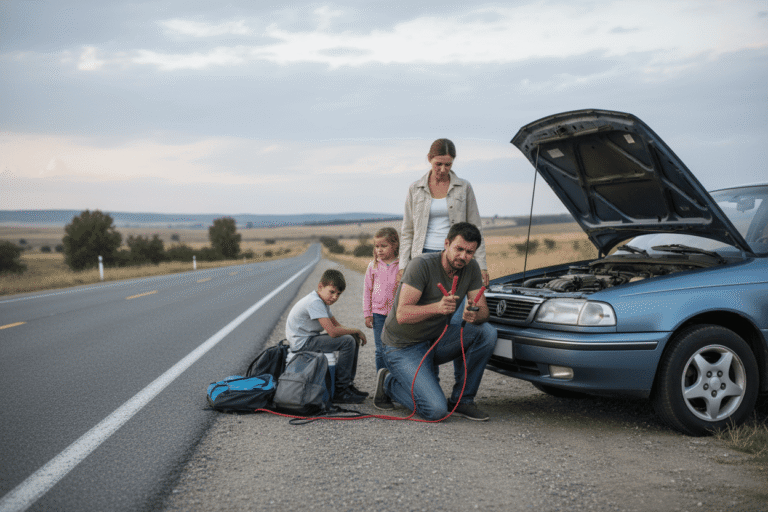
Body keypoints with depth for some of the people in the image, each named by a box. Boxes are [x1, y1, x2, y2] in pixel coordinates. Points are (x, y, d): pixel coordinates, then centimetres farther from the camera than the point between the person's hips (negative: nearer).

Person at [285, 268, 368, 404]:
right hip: (301, 343, -10)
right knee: (347, 341, -21)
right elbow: (332, 331, -29)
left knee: (354, 340, 9)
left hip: (310, 338, 10)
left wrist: (355, 333, -5)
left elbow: (335, 324, 13)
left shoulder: (322, 300, 9)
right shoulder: (314, 302, -23)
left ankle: (348, 384, 14)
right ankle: (339, 391, -15)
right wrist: (357, 331, -15)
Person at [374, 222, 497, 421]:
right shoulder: (422, 265, -22)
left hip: (436, 340, 6)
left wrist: (475, 315, -28)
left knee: (487, 333, -18)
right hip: (404, 348, -6)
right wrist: (437, 308, -44)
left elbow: (483, 310, -3)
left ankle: (461, 400, -4)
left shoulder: (471, 269, -3)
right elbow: (402, 315, -27)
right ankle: (389, 383, 7)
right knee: (436, 411, -22)